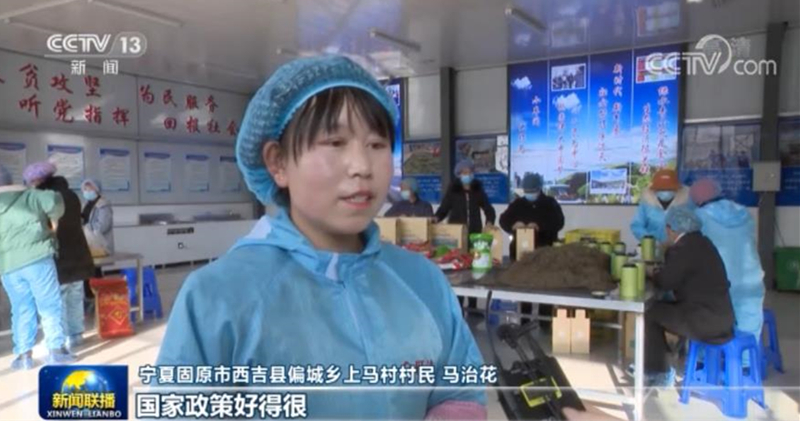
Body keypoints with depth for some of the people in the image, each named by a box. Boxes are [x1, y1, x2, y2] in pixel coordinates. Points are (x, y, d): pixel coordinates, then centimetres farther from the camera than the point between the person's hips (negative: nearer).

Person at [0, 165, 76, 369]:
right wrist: (54, 219, 2)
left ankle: (24, 354, 11)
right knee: (50, 306, 4)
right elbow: (53, 200, -15)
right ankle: (56, 349, 5)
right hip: (37, 258, -3)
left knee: (21, 310, 12)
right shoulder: (29, 196, 3)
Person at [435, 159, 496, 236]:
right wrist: (436, 219, -16)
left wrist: (489, 223, -8)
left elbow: (488, 209, 10)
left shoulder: (478, 190, 8)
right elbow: (443, 208, 3)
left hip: (475, 232, 2)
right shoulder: (453, 190, 3)